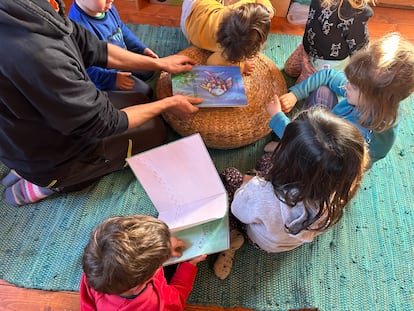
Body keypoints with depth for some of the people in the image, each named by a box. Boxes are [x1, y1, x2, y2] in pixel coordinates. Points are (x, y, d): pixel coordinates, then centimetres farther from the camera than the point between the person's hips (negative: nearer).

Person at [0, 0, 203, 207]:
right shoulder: (39, 55, -39)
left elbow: (92, 48, -3)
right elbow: (102, 123, -26)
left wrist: (159, 63, 1)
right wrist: (168, 104, -14)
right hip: (56, 158, -7)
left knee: (144, 97, 18)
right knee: (155, 129, 8)